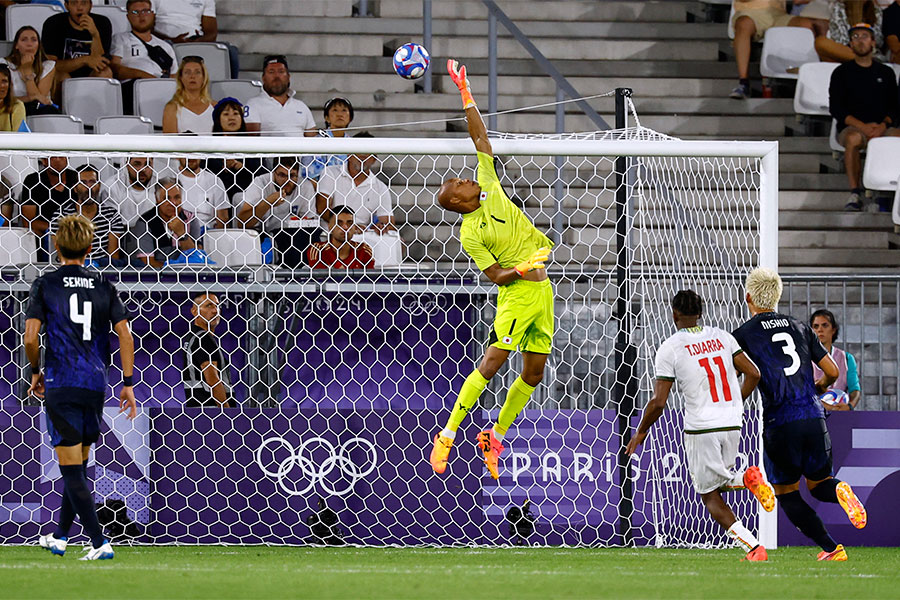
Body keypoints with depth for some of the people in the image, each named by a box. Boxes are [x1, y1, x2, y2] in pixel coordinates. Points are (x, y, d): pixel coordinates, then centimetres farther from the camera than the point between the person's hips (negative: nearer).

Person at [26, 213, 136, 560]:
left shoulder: (45, 285, -1)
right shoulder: (104, 288, 7)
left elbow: (31, 337, -8)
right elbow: (125, 336, 0)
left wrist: (36, 372, 9)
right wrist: (128, 384, 4)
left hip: (60, 385, -4)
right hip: (95, 385, 4)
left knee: (72, 470, -3)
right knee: (78, 466, 18)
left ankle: (100, 543, -13)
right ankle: (60, 536, 32)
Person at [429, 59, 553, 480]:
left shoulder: (489, 188, 7)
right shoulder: (470, 234, -8)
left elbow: (480, 136, 6)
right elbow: (495, 275, -10)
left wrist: (465, 93, 1)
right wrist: (520, 269, -27)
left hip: (541, 289, 6)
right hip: (516, 293, -6)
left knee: (534, 373, 4)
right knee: (493, 360, -14)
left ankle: (495, 438, 16)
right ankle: (448, 435, -8)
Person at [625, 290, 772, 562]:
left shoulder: (669, 348, -8)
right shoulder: (722, 337, 6)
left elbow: (658, 403, -10)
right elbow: (753, 374, 5)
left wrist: (641, 432, 7)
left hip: (700, 429, -5)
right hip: (732, 426, 5)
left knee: (710, 495, 8)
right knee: (718, 482, 26)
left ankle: (753, 547, -10)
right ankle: (747, 478, -9)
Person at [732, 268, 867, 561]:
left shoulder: (743, 335, 1)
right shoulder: (799, 327, 13)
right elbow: (832, 372, 15)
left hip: (779, 424, -4)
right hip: (814, 417, 4)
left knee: (788, 495, 11)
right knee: (818, 484, 20)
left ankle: (831, 548, -4)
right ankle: (839, 491, -17)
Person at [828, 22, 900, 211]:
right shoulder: (842, 73, 11)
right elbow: (835, 108, 1)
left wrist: (884, 125, -9)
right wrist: (863, 126, -13)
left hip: (882, 128, 2)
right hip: (852, 127, -2)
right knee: (853, 139, -39)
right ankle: (855, 194, -36)